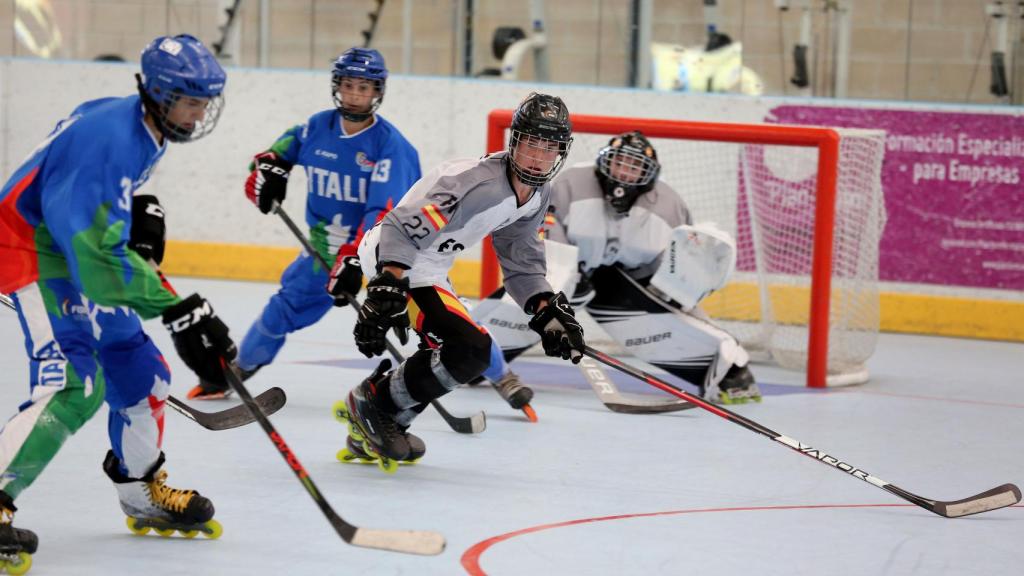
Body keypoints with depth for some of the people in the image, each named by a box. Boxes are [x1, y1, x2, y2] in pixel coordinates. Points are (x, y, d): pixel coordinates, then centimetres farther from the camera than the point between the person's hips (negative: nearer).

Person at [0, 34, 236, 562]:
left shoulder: (142, 127, 3)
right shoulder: (114, 138, -29)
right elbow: (99, 255, -34)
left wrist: (141, 212, 9)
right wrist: (179, 310, -37)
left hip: (80, 253, 10)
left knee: (139, 372, 16)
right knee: (72, 386, -25)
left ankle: (145, 495, 34)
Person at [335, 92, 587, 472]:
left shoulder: (537, 196, 3)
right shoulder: (479, 183, -28)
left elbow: (520, 262, 15)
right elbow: (402, 230, -34)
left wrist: (549, 312, 3)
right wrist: (385, 294, -42)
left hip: (426, 268, 11)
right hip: (395, 262, -11)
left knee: (456, 354, 22)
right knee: (472, 350, -20)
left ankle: (369, 436, 29)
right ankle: (373, 405, -5)